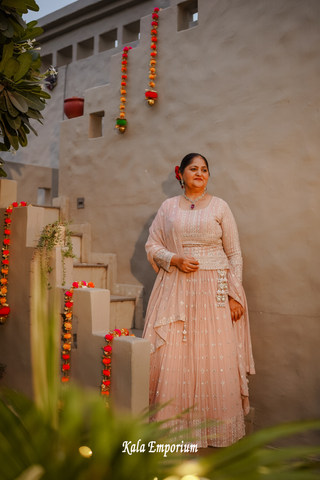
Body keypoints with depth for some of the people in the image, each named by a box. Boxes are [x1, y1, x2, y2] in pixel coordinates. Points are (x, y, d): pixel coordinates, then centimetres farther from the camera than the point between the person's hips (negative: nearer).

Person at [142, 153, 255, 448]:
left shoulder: (219, 207, 6)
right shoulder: (168, 207, 11)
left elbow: (234, 254, 4)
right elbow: (152, 245, 11)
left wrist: (235, 296, -4)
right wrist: (175, 260, -9)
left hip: (213, 290, -1)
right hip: (175, 290, 1)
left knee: (215, 357, -1)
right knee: (172, 356, 0)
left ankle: (217, 425, 17)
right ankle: (174, 423, 18)